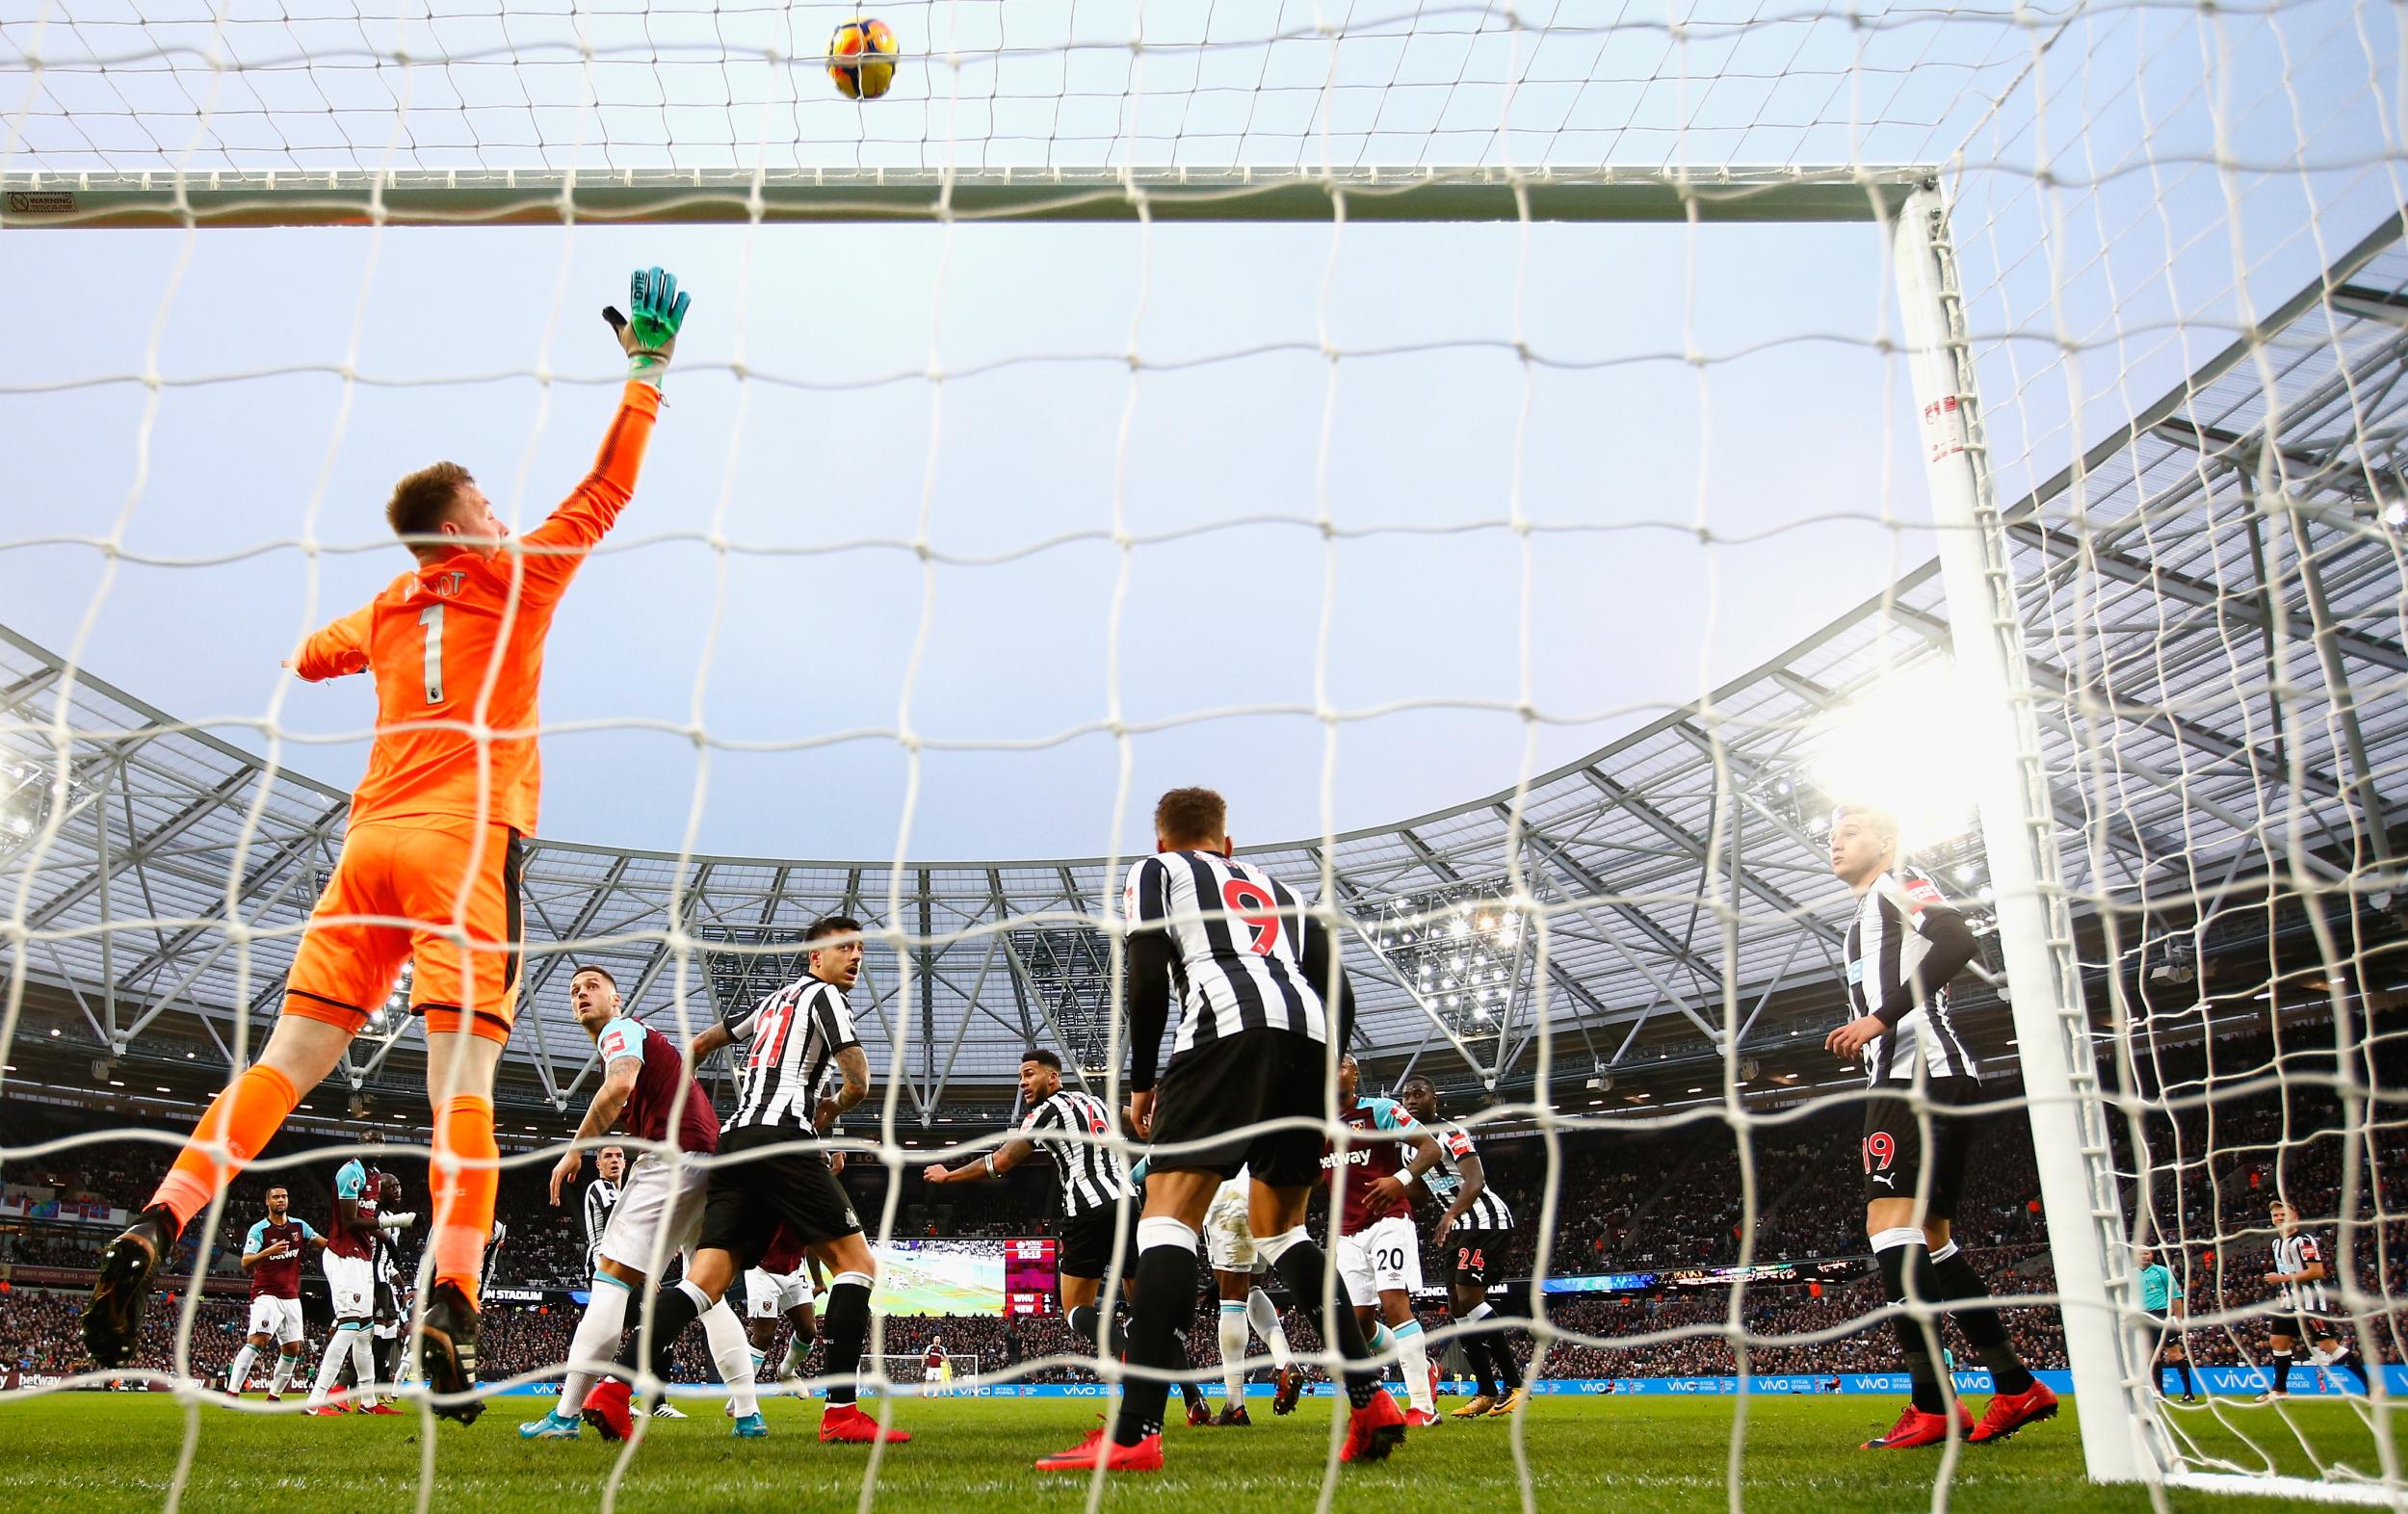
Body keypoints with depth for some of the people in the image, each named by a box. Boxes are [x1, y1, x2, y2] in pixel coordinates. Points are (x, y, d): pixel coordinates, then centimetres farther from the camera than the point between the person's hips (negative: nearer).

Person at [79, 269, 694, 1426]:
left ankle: (155, 1227, -3)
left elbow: (309, 657, 40)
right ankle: (450, 1309, -19)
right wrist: (644, 373, 18)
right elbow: (604, 494, 12)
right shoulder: (515, 581, 6)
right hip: (464, 842, -5)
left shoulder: (384, 614, 20)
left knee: (286, 1060, 8)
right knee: (462, 1082, -11)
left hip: (370, 841, 6)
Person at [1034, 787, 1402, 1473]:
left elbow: (1148, 975, 3)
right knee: (1279, 1224, 21)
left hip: (1231, 1026, -6)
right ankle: (1369, 1399, 12)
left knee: (1167, 1212, -10)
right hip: (1312, 1037, 6)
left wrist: (1141, 1080, 12)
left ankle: (1134, 1434, -23)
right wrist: (1313, 1092, 32)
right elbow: (1341, 998, 24)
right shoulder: (1279, 889, 35)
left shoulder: (1154, 870, 21)